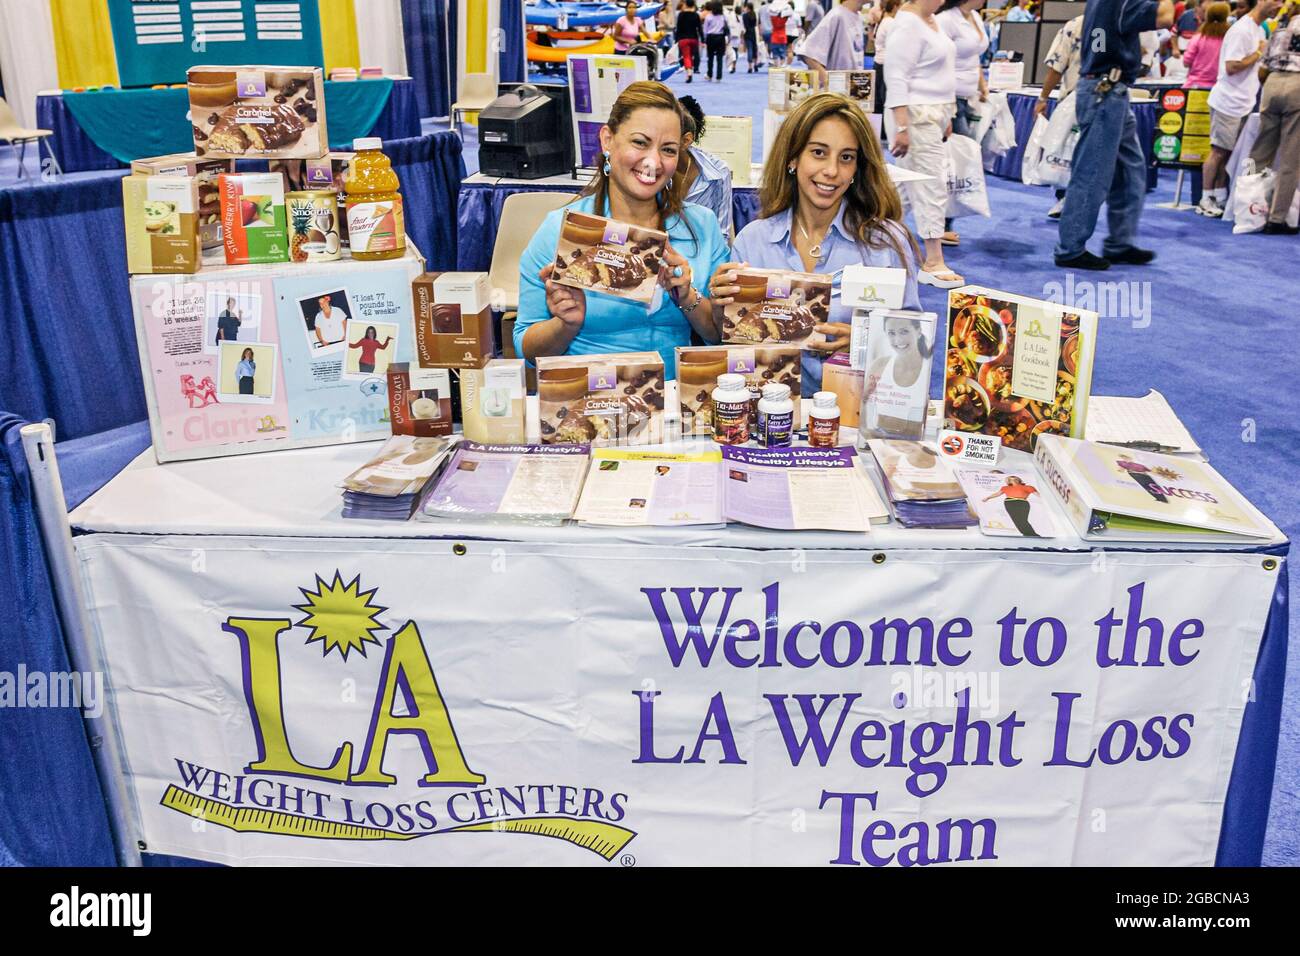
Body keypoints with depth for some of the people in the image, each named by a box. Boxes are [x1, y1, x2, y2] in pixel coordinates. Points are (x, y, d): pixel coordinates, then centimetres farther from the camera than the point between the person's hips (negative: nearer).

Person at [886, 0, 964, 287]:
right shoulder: (907, 24, -14)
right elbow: (896, 79, -20)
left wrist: (947, 116, 21)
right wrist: (902, 128, -25)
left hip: (934, 115, 9)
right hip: (915, 116, -9)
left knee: (906, 185, 12)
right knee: (932, 185, -8)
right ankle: (933, 263, -4)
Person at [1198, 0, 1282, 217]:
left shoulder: (1259, 30, 15)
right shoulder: (1241, 30, -15)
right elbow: (1231, 67, -21)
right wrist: (1259, 53, -13)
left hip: (1243, 103, 8)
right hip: (1228, 102, -8)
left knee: (1228, 152, 9)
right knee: (1218, 151, -3)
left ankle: (1220, 198, 13)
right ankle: (1206, 199, 3)